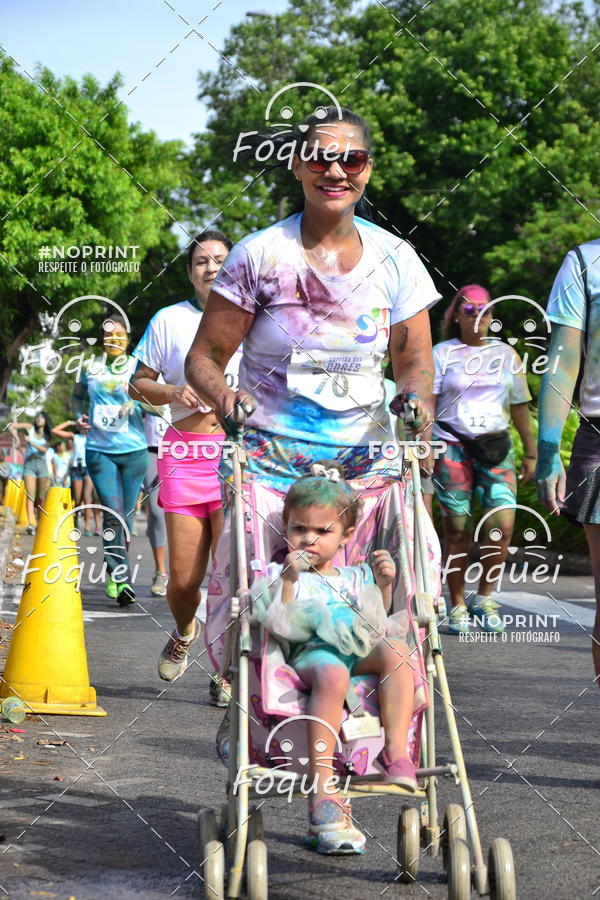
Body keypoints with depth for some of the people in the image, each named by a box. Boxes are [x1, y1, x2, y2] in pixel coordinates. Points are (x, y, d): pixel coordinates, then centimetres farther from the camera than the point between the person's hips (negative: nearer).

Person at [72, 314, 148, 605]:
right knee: (112, 514, -14)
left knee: (125, 515, 7)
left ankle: (113, 573, 25)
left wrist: (140, 396, -20)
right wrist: (78, 415, 7)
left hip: (133, 450, 0)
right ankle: (122, 580, -17)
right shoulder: (91, 368, 7)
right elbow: (77, 394, 25)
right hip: (98, 450, 0)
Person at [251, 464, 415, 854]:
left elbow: (379, 623, 26)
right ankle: (323, 791, -46)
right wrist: (288, 582, -14)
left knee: (395, 650, -29)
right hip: (311, 652, -5)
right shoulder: (280, 575, 16)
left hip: (361, 653, 5)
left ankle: (397, 753, -33)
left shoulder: (356, 577, 31)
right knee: (332, 674, -40)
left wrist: (384, 585, 12)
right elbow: (280, 625, -1)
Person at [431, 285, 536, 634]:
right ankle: (457, 606, 11)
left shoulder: (506, 354, 14)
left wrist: (531, 452, 13)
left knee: (502, 525, -11)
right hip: (452, 447, -2)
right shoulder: (442, 353, 5)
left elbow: (520, 407, 16)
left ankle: (485, 597, 8)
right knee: (457, 530, -1)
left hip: (496, 447, 2)